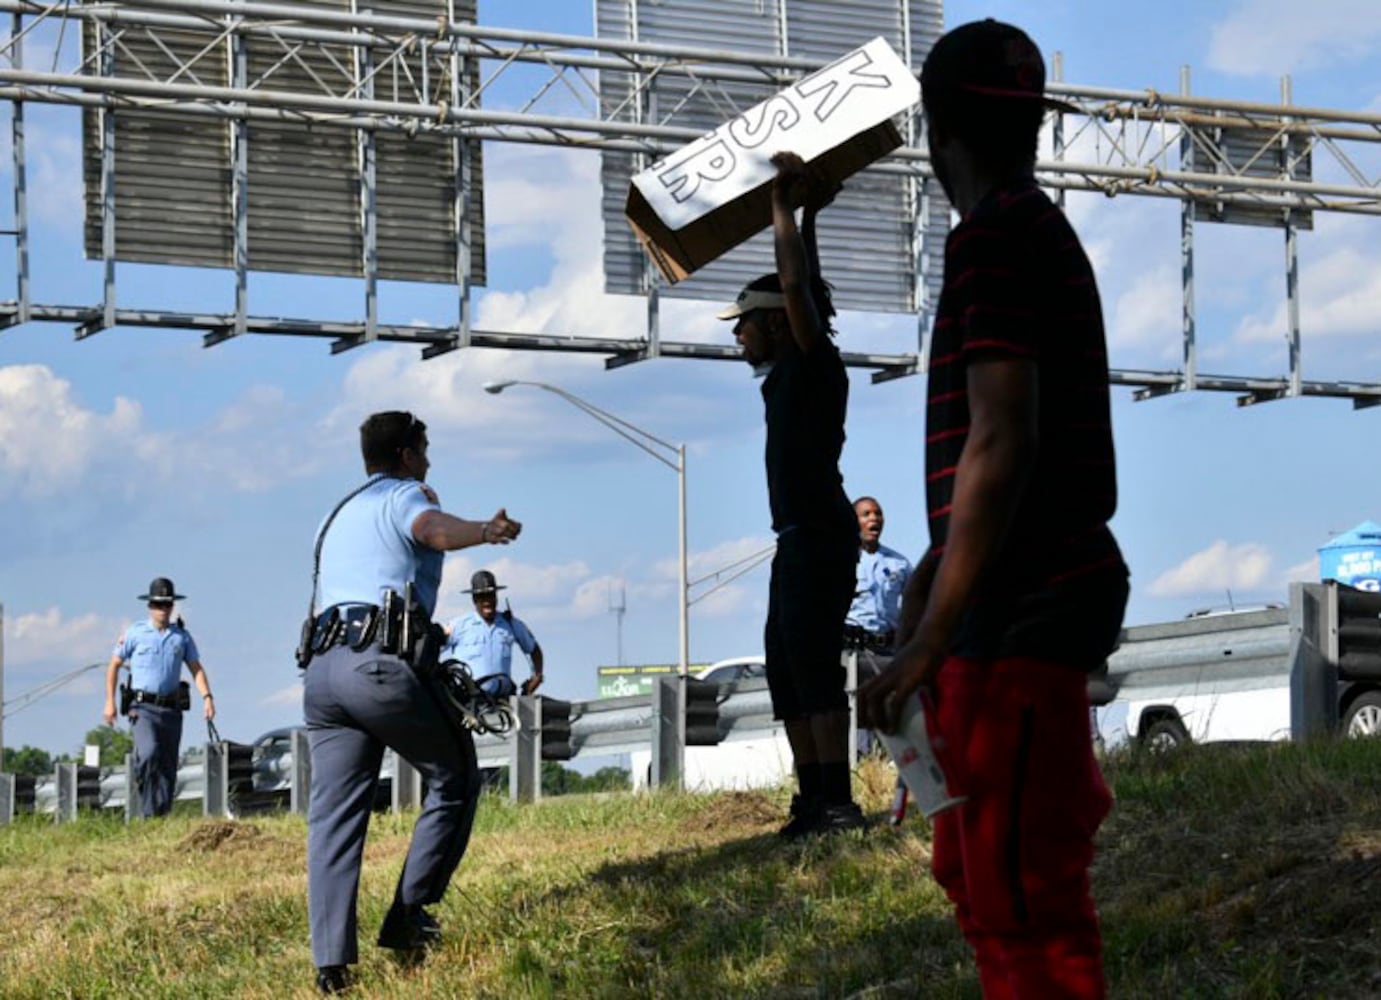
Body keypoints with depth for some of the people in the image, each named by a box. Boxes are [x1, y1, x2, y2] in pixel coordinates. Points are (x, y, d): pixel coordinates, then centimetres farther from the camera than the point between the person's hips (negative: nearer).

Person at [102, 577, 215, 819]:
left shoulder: (182, 636, 10)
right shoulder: (135, 633, 2)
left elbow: (196, 669, 12)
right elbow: (114, 665, 8)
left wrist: (207, 697, -4)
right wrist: (110, 701, 1)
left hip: (171, 708, 3)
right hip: (143, 707, -3)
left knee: (168, 766, 2)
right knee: (148, 752, -24)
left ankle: (162, 815, 10)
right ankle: (147, 811, -10)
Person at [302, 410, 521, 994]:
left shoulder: (337, 517, 30)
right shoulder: (404, 496, 7)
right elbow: (435, 530, -17)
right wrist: (486, 531, -28)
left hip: (323, 667, 7)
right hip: (386, 666, -7)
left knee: (334, 814, 1)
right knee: (454, 780, 12)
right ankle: (406, 918, 6)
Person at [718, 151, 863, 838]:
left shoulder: (814, 363, -7)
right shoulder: (787, 371, 17)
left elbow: (797, 285, -18)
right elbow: (803, 288, 30)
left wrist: (787, 206, -9)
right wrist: (806, 216, 29)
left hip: (820, 536, -10)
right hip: (798, 539, 10)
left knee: (813, 664, -16)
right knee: (788, 673, 7)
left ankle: (837, 800, -19)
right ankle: (814, 800, 7)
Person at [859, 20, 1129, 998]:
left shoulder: (997, 237, -14)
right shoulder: (1044, 231, 17)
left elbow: (1000, 446, -22)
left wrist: (928, 642, -21)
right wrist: (934, 571, 37)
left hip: (1023, 613, -10)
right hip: (1036, 596, 10)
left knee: (1021, 895, -8)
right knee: (975, 873, 20)